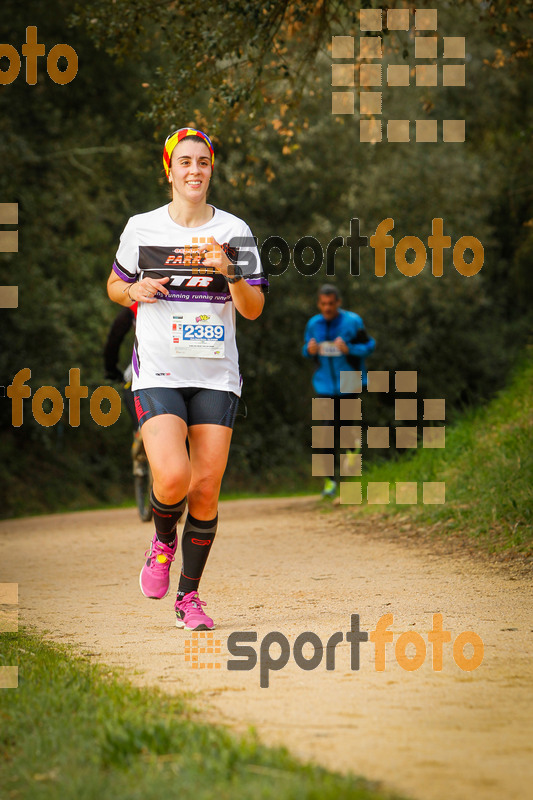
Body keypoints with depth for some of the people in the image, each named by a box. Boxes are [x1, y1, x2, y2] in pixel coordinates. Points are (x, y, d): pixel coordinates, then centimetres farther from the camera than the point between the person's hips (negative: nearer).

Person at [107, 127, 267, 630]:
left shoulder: (234, 232, 4)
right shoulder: (141, 228, 4)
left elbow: (254, 310, 2)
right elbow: (115, 286, 18)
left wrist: (230, 272, -17)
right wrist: (133, 291, -5)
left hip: (216, 376, 1)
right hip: (158, 375, -1)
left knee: (206, 489, -3)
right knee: (172, 477, -21)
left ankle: (189, 596, 13)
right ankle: (164, 540, 14)